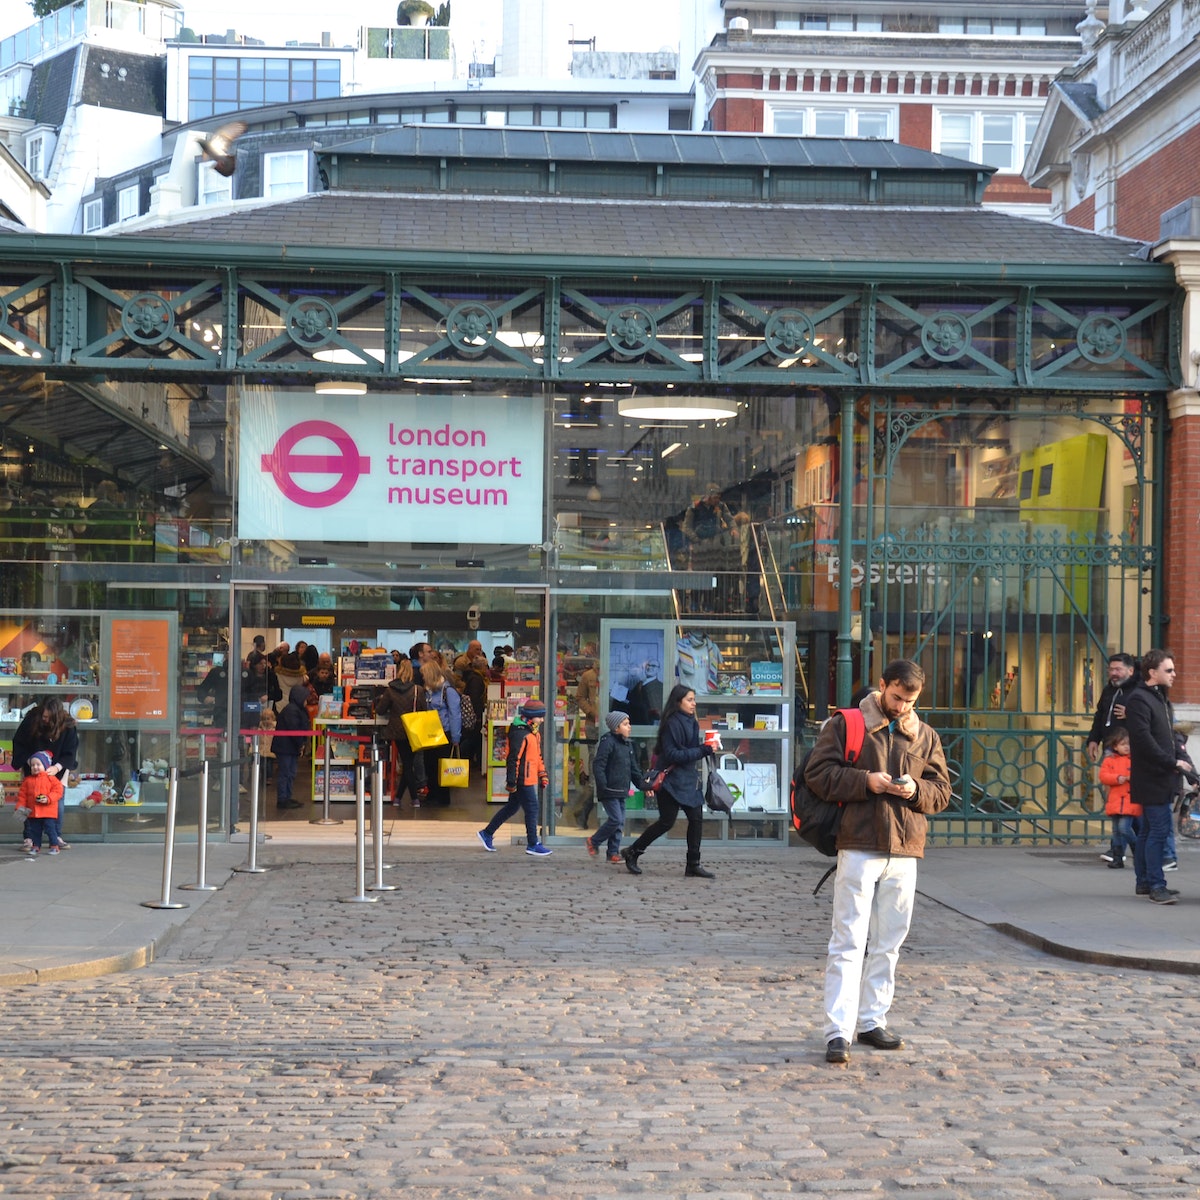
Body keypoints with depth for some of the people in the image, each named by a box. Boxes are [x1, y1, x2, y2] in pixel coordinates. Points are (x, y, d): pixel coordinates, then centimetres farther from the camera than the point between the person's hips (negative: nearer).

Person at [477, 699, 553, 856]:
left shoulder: (534, 732, 14)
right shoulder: (519, 733, -19)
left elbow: (538, 755, 24)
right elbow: (513, 758, -20)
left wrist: (543, 775, 22)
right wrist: (511, 781, -20)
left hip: (529, 778, 10)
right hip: (523, 780, -10)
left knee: (512, 807, 18)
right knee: (532, 809, -4)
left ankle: (487, 833, 28)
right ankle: (533, 845, 5)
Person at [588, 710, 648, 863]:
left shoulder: (628, 744, 15)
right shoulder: (608, 742, -11)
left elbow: (634, 768, 22)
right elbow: (598, 765, -16)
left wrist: (642, 784, 12)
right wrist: (602, 786, -21)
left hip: (621, 791, 9)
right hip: (610, 791, -9)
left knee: (620, 822, 7)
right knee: (615, 820, -12)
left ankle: (613, 853, 13)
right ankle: (594, 842, 7)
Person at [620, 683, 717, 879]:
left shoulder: (691, 723, 13)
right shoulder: (672, 723, -16)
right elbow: (672, 754, -22)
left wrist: (706, 749, 3)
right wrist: (702, 751, -23)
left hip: (689, 780, 9)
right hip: (672, 780, -9)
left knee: (696, 819, 2)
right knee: (667, 821, -5)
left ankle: (693, 865, 9)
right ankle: (632, 853, 11)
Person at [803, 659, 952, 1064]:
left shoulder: (925, 737, 14)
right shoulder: (845, 724, 2)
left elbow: (942, 790, 15)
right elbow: (817, 772, -3)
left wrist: (916, 790, -7)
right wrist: (865, 781, -15)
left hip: (905, 852, 5)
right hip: (859, 845, -5)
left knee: (888, 943, 11)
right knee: (849, 940, -8)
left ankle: (872, 1021, 22)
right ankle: (838, 1031, -10)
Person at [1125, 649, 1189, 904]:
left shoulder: (1161, 699, 19)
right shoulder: (1139, 699, -12)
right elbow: (1144, 740, -20)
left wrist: (1178, 758, 5)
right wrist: (1173, 763, -18)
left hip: (1162, 778, 10)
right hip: (1152, 778, -10)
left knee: (1147, 831, 13)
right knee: (1159, 830, -11)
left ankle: (1143, 882, 18)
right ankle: (1156, 885, -10)